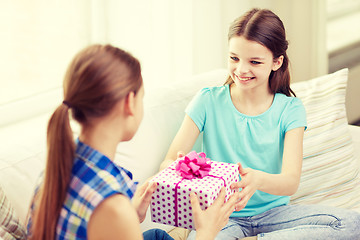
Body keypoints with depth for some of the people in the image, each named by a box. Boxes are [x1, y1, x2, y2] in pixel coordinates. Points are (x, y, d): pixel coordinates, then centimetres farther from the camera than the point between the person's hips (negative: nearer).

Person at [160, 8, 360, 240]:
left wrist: (257, 180, -39)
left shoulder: (290, 110, -1)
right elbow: (168, 162, -6)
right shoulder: (208, 101, -2)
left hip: (273, 213, 4)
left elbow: (291, 181, -14)